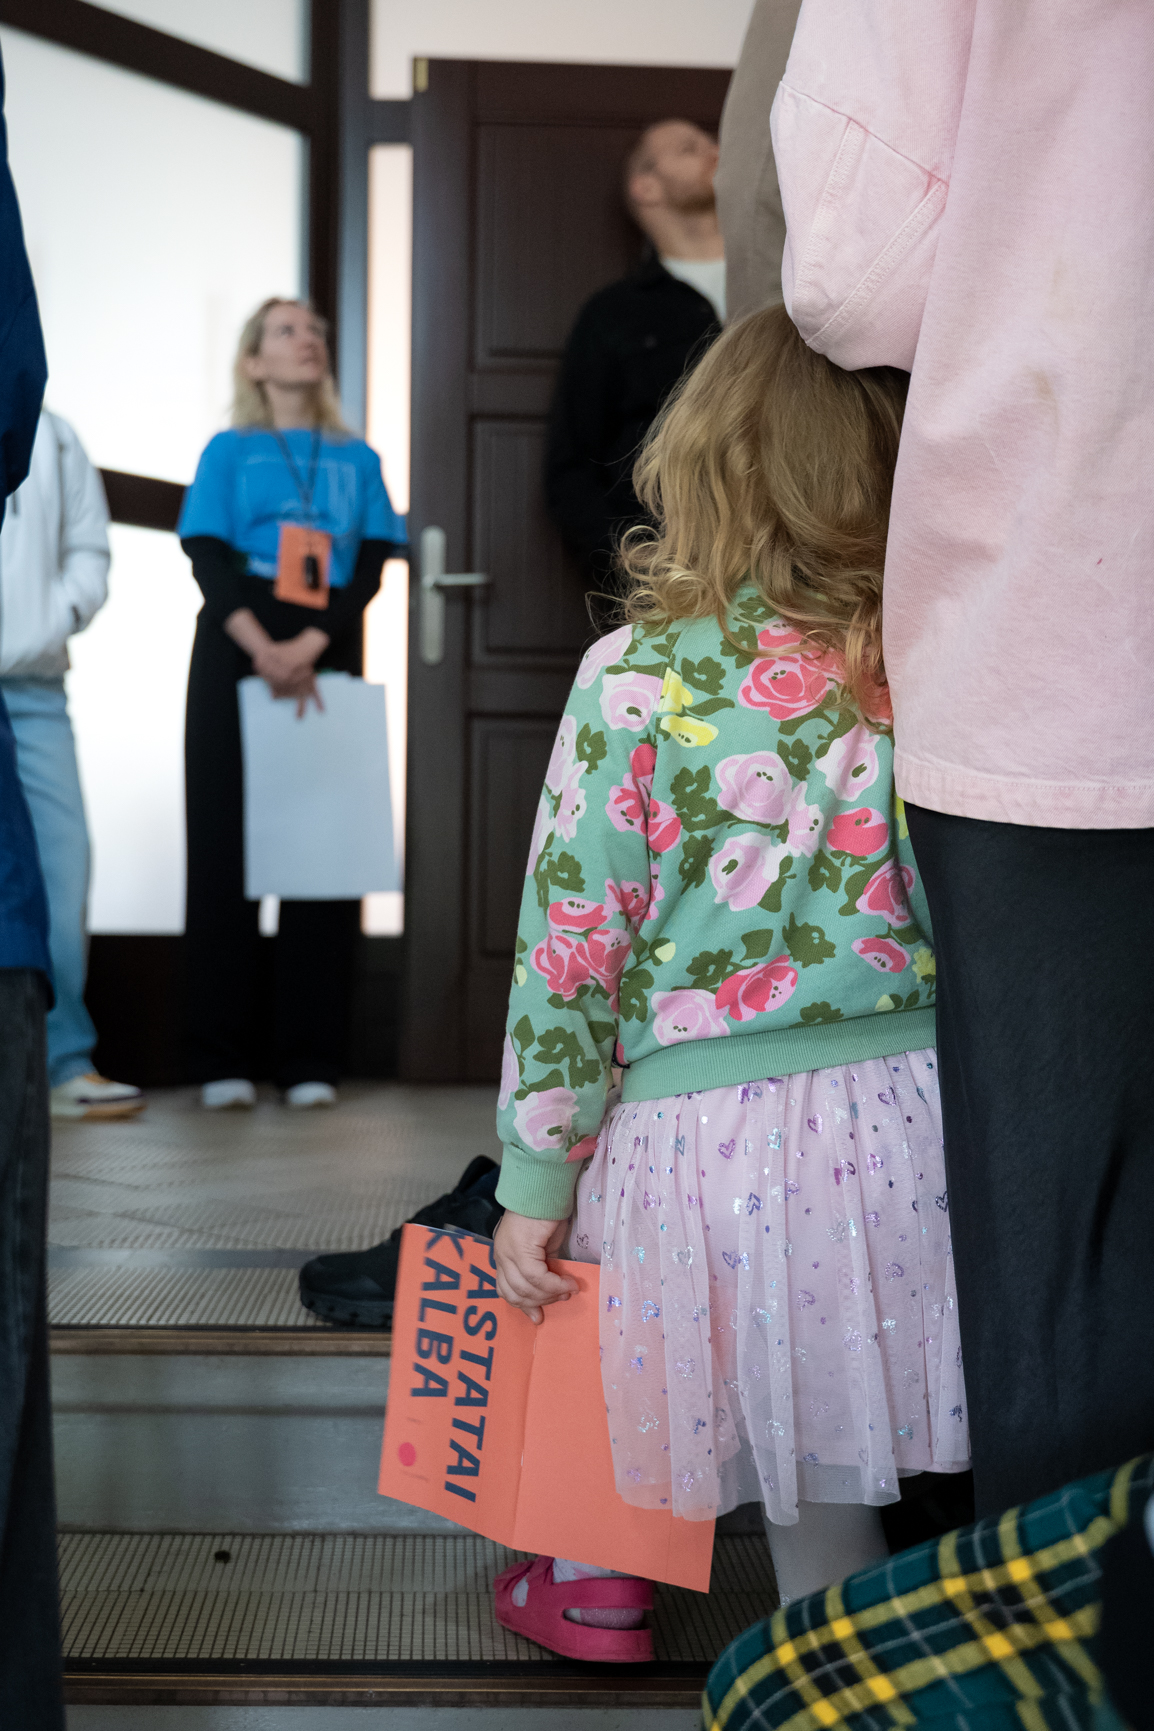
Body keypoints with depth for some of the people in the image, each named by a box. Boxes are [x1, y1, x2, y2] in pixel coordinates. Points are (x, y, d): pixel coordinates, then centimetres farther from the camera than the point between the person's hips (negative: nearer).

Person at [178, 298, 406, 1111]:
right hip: (235, 655, -1)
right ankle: (222, 1059, -1)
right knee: (227, 842, -3)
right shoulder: (229, 451, 10)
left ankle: (311, 1059, 0)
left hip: (327, 663, 1)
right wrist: (262, 648, -18)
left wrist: (309, 646, -13)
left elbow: (370, 567, 3)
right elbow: (209, 561, -1)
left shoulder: (357, 459, 14)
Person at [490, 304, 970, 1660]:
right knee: (830, 1487, 18)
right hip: (905, 1112, 3)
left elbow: (571, 945, -8)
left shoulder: (636, 678, -9)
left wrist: (535, 1181, 0)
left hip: (700, 1127, -2)